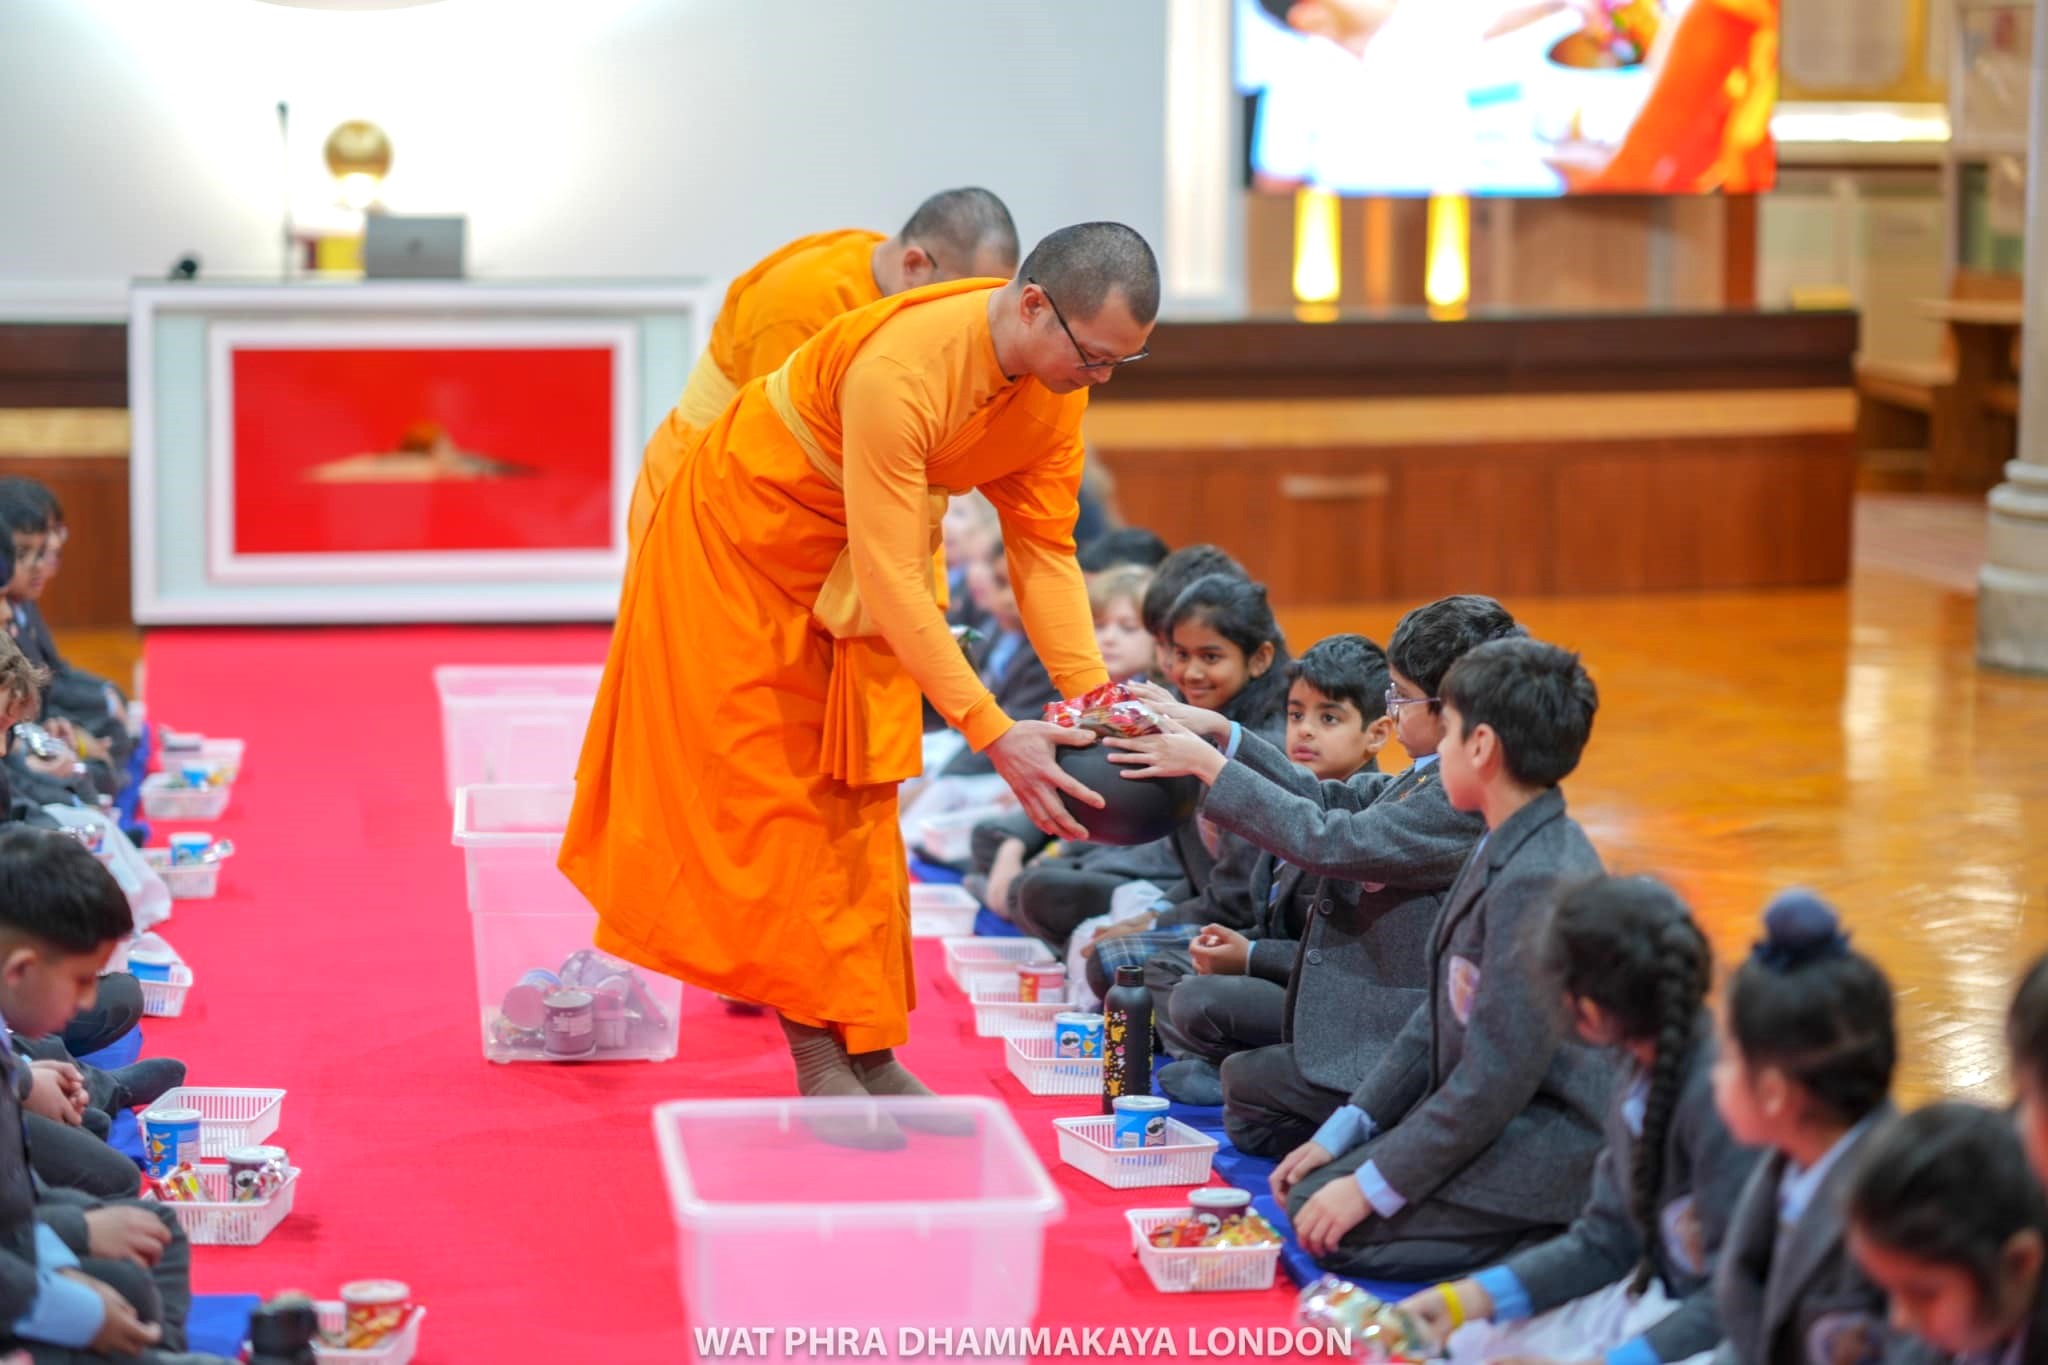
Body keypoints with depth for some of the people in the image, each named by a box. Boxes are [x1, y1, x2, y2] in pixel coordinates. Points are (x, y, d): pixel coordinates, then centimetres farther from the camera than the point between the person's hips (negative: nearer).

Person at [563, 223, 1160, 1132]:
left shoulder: (1057, 382, -16)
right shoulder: (899, 368, -40)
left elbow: (1045, 549, -11)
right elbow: (891, 580, -39)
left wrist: (1097, 698, -23)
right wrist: (993, 735, -41)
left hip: (854, 560, 7)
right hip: (746, 534, -7)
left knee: (859, 791, 6)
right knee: (769, 789, -4)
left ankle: (866, 1048, 9)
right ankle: (818, 1055, -1)